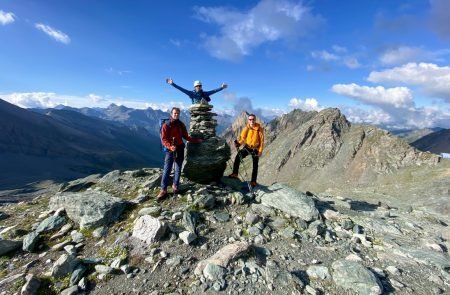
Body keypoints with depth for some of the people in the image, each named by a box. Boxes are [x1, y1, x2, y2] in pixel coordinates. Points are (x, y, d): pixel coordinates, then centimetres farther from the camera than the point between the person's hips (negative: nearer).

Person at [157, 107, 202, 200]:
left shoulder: (181, 125, 7)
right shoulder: (166, 125, -5)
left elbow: (186, 137, 13)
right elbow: (164, 139, -10)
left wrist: (196, 140, 9)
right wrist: (170, 146, -26)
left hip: (180, 149, 4)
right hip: (170, 149, -3)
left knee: (178, 169, 9)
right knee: (167, 170, -6)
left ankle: (175, 185, 25)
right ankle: (163, 190, -1)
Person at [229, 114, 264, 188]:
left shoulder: (259, 129, -11)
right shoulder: (246, 128, -5)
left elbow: (261, 140, -9)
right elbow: (242, 137, -7)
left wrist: (260, 151, -13)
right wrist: (239, 143, -27)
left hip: (255, 149, -1)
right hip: (247, 147, 2)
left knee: (255, 165, 5)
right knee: (238, 157, -20)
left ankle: (253, 181, 17)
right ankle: (235, 173, -9)